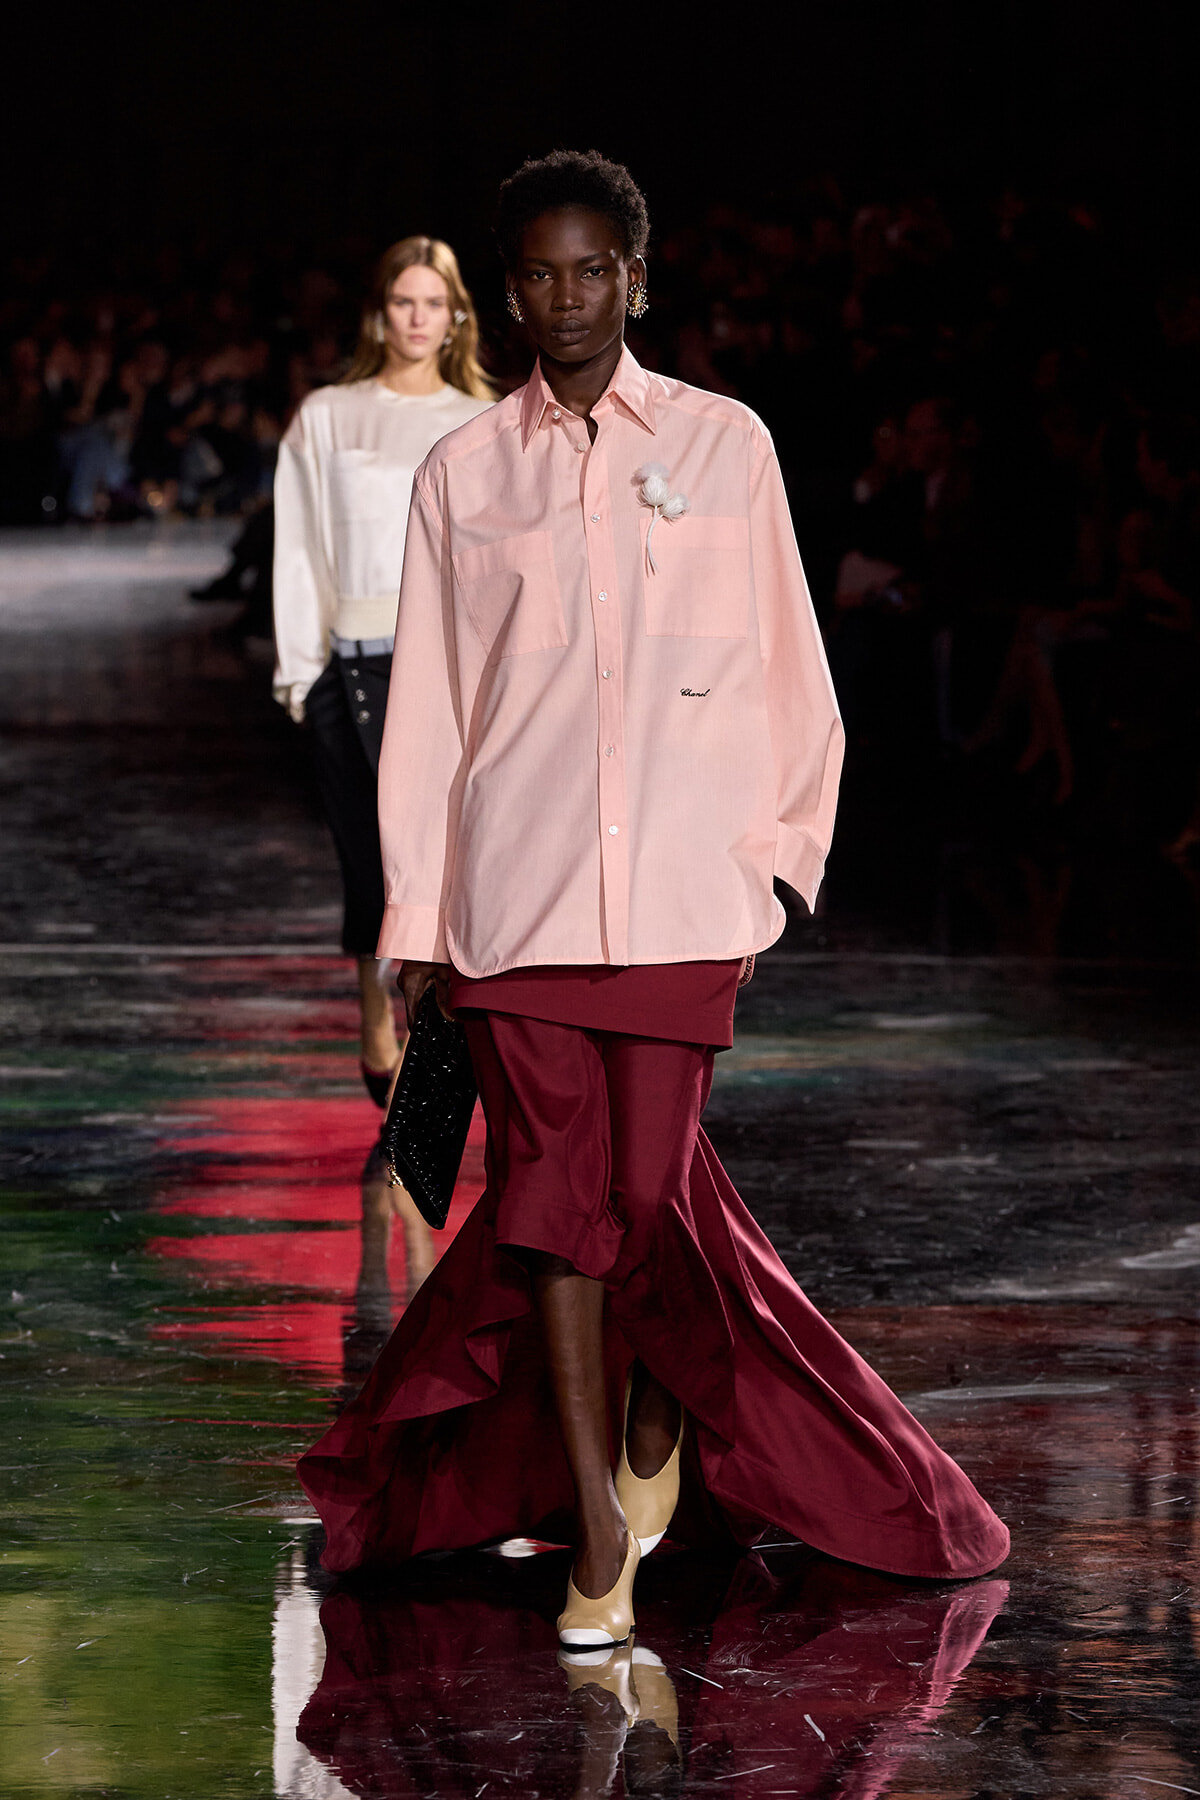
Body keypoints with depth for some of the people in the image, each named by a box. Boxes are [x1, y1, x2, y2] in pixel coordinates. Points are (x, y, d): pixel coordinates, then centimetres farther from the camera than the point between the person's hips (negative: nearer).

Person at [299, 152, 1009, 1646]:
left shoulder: (722, 445, 7)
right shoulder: (463, 474, 8)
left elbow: (783, 666, 11)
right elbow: (427, 704, 9)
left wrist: (786, 836, 6)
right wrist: (414, 916, 7)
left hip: (681, 888, 0)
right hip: (517, 891, 0)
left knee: (649, 1178, -1)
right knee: (555, 1180, -2)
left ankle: (657, 1418, 29)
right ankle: (597, 1531, 3)